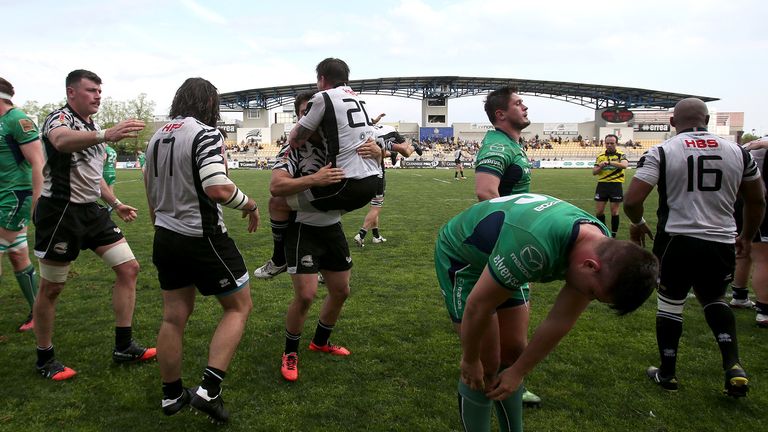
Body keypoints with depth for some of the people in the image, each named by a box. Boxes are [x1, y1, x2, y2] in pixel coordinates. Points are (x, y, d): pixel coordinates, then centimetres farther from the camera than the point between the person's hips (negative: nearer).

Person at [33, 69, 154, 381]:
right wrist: (106, 135, -56)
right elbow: (61, 141, -40)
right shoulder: (59, 118, -12)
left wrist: (115, 204, 27)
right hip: (60, 212, -8)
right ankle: (45, 359, 22)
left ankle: (123, 346, 11)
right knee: (51, 288, 4)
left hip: (91, 211, 8)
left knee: (129, 268, 2)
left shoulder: (93, 128, 14)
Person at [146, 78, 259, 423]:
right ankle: (209, 390, 0)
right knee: (239, 306, 6)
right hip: (202, 239, -8)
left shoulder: (158, 136, 10)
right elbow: (217, 187, -28)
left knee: (174, 316, 15)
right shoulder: (205, 133, -15)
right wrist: (250, 204, -11)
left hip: (165, 237, 8)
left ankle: (172, 394, 27)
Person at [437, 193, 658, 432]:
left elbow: (560, 321, -7)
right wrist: (470, 360, -12)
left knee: (513, 354, 9)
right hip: (460, 255, -6)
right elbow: (478, 306, -29)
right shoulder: (534, 248, -42)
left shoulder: (605, 248, -16)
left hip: (500, 258, 7)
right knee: (487, 365, -7)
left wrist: (518, 371, -3)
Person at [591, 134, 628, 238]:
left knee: (614, 211, 2)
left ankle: (613, 235, 12)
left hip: (616, 185, -3)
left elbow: (624, 165, -22)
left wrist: (609, 162, -32)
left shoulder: (620, 155, -1)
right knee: (599, 211, 3)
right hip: (602, 184, 3)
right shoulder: (600, 156, 9)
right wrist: (600, 167, -11)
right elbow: (594, 172, 10)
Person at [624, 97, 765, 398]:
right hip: (721, 244, 3)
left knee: (670, 304, 15)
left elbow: (632, 200, -13)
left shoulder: (662, 152, -6)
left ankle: (667, 374, 26)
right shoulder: (737, 152, 6)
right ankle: (733, 366, 12)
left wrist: (637, 223, 8)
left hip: (677, 241, -3)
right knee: (714, 300, 26)